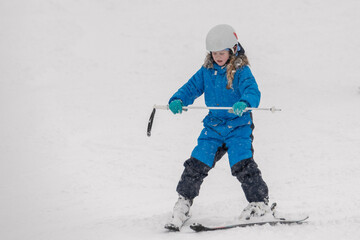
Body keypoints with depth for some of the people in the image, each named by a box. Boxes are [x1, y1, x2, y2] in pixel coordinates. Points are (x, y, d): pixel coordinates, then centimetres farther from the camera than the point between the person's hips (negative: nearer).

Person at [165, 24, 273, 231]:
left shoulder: (241, 71, -10)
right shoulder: (207, 71, 6)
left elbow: (253, 91, -22)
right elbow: (192, 87, 8)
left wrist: (244, 103, -45)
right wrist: (177, 100, -12)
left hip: (238, 126, -5)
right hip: (213, 126, 5)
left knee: (242, 165, -16)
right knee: (196, 164, 1)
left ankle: (260, 203, -2)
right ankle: (184, 202, 16)